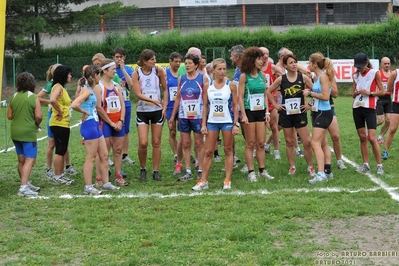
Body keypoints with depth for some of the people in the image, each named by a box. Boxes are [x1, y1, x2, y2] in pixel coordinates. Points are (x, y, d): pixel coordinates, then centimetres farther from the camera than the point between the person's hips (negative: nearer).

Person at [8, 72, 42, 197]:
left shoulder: (14, 97, 4)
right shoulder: (33, 97, -11)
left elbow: (9, 116, 8)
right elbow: (38, 116, -16)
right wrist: (37, 125, 3)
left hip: (15, 132, 7)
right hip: (28, 133, -6)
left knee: (21, 160, 16)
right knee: (30, 160, -6)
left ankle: (26, 184, 28)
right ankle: (23, 187, -16)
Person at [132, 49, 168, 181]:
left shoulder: (159, 71, -3)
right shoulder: (137, 74, -7)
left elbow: (165, 89, 7)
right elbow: (138, 94, -14)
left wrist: (164, 106, 0)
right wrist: (153, 100, -28)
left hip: (157, 111, 1)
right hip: (142, 111, -1)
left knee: (156, 142, 5)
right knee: (143, 143, -8)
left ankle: (156, 171, 15)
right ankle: (143, 169, 13)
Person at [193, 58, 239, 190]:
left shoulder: (231, 85, -3)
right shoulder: (208, 86, 2)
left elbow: (235, 106, -1)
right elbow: (205, 106, 6)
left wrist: (236, 124, -6)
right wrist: (203, 124, 2)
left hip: (228, 122, -2)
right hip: (212, 122, 2)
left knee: (228, 151, 5)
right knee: (208, 152, 4)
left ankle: (227, 180, 11)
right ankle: (203, 181, 8)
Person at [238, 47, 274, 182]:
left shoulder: (262, 75, 7)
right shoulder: (244, 76, -7)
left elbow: (265, 95, 12)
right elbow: (240, 96, -8)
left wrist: (267, 112, 5)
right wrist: (243, 115, -14)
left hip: (261, 111, 5)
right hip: (249, 111, -5)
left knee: (261, 143, 7)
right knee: (250, 144, 1)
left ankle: (262, 170, 13)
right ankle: (251, 172, 6)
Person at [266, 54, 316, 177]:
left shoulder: (303, 77, -4)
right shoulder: (281, 79, -2)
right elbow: (269, 91, 8)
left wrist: (310, 104, -2)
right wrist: (275, 104, 3)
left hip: (300, 114, -1)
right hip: (286, 114, 1)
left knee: (307, 142, -3)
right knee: (289, 142, 8)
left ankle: (310, 167, 11)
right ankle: (292, 167, 19)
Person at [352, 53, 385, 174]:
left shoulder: (375, 73, -3)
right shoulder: (356, 75, 11)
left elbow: (382, 92, -2)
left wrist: (370, 93, -16)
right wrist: (357, 93, -6)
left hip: (369, 108, -5)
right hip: (357, 108, 5)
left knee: (372, 138, -11)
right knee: (362, 137, 7)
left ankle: (379, 165, -5)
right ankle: (366, 165, 13)